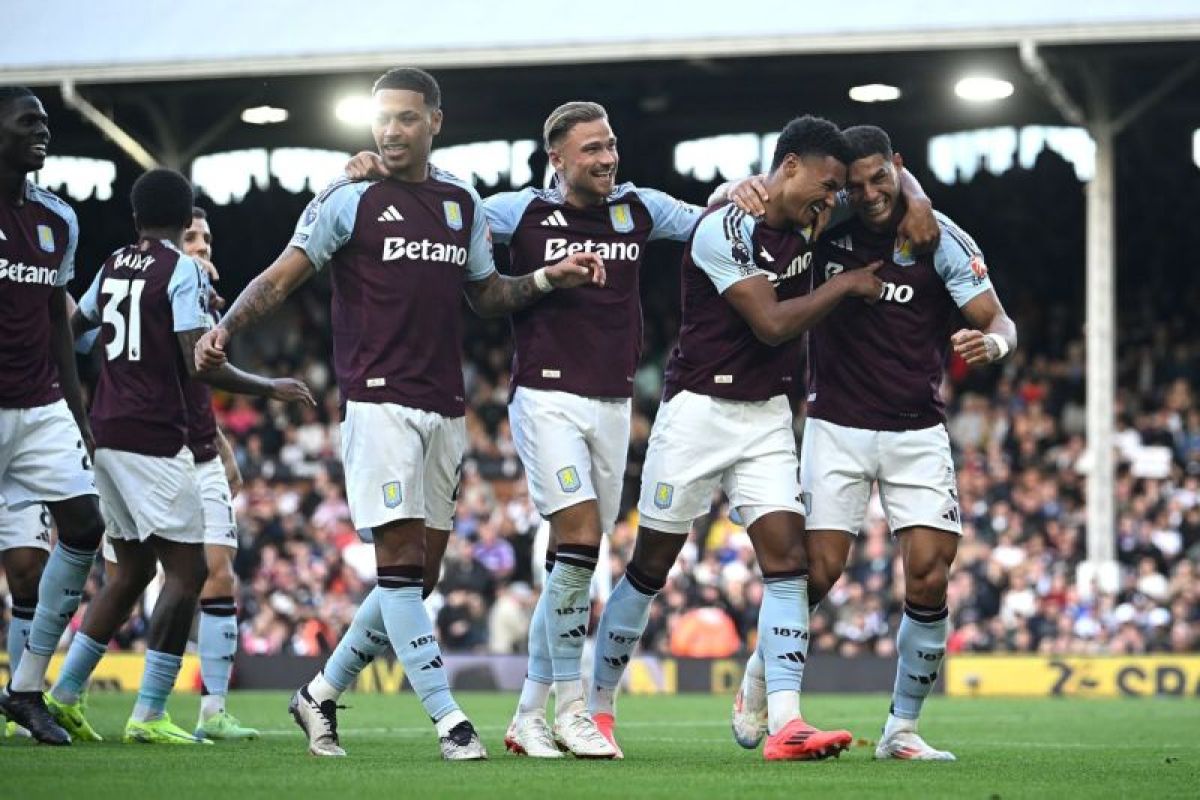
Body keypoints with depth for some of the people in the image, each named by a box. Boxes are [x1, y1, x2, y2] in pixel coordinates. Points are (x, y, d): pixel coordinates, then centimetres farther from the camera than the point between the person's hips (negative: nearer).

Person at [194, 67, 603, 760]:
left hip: (446, 409, 6)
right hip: (379, 401, -6)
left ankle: (321, 694, 21)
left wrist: (547, 278, 6)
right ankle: (448, 719, -9)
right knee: (400, 564, -11)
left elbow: (487, 295, 22)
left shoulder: (463, 202, 13)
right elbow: (282, 278, -4)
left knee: (419, 574, 7)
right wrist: (225, 330, -20)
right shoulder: (349, 200, -2)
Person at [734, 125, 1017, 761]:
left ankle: (902, 730, 4)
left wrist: (990, 342, -30)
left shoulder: (940, 240, -6)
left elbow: (999, 323, -6)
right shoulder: (826, 229, -3)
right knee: (818, 570, -7)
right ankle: (759, 677, 22)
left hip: (918, 434, 0)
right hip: (837, 427, 0)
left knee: (929, 578, -10)